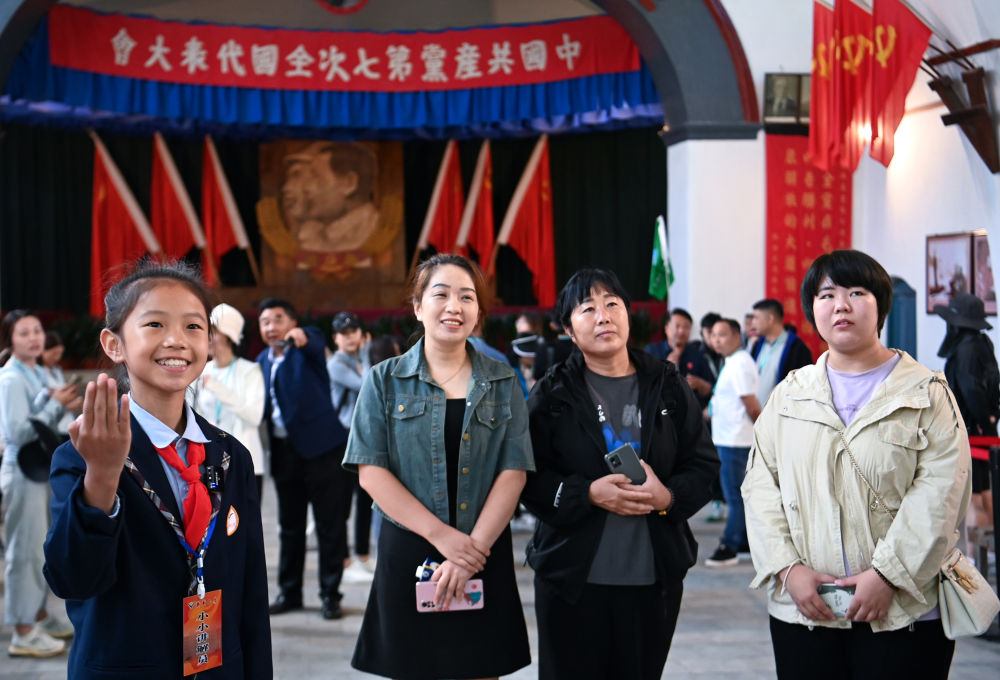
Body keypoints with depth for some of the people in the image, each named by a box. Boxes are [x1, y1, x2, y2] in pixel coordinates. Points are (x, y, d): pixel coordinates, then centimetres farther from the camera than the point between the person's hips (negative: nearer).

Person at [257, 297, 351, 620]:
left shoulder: (308, 347, -5)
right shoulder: (263, 361, 12)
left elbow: (316, 341, -30)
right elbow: (262, 407, 16)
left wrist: (302, 337, -52)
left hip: (320, 447, -6)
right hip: (283, 451, 6)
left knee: (330, 525, -1)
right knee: (290, 526, 13)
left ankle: (330, 594, 7)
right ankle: (289, 592, 22)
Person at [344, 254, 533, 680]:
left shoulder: (502, 384, 6)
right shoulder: (385, 381, 3)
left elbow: (514, 471, -2)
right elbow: (370, 470, -5)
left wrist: (474, 548, -13)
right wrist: (442, 536, -14)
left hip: (484, 558, 1)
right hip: (408, 554, -1)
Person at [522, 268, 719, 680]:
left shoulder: (668, 388, 6)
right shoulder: (553, 395, 0)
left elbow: (703, 465, 6)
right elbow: (528, 477, -4)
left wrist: (668, 497, -13)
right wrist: (588, 494, -18)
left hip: (654, 578, 2)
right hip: (572, 577, -2)